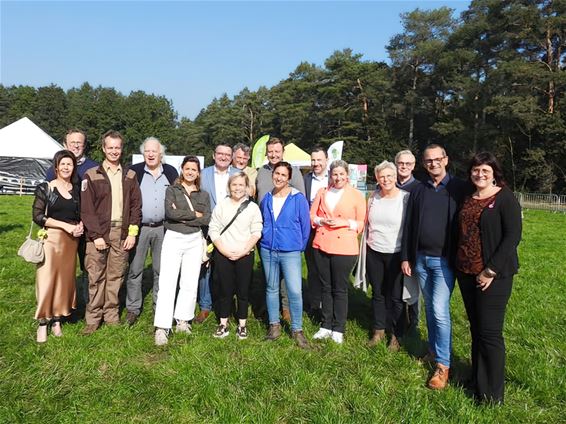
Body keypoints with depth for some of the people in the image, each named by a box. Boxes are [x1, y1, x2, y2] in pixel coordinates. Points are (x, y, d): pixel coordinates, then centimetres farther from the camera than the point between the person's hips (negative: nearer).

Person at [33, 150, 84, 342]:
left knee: (65, 278, 8)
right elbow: (38, 216, -9)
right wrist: (65, 225, -16)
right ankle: (43, 322, 10)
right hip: (51, 238, -4)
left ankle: (57, 319, 20)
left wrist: (80, 225, -5)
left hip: (71, 240, 4)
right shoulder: (45, 188, -4)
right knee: (47, 279, -1)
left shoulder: (76, 189, 8)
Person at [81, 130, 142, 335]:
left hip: (122, 233, 2)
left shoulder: (130, 176, 10)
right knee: (96, 277, 0)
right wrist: (96, 235, -10)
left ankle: (111, 315, 19)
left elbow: (136, 205, 8)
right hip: (98, 233, -2)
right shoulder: (91, 175, 1)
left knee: (116, 276, 7)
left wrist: (132, 232, 0)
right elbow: (86, 208, -4)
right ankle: (93, 318, 12)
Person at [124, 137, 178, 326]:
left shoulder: (171, 172, 7)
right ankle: (133, 309, 16)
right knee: (134, 269, 3)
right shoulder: (134, 171, 0)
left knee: (161, 270, 10)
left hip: (163, 228, 2)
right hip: (139, 227, -2)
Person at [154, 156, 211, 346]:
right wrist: (194, 214, -7)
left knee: (190, 283, 6)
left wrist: (182, 217, -10)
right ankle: (162, 327, -4)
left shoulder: (204, 195, 10)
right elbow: (170, 212, -13)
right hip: (173, 238, -3)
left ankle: (183, 320, 21)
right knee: (167, 283, -6)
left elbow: (206, 219, -4)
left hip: (194, 240, 3)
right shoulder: (171, 190, 4)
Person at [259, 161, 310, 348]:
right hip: (268, 251, 4)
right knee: (272, 289, 13)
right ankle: (274, 325, 27)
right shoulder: (266, 198, 6)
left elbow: (305, 225, -1)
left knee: (295, 291, -8)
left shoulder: (298, 198, -7)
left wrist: (300, 246, 4)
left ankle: (297, 330, 9)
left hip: (291, 252, -4)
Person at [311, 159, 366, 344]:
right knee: (325, 287, 12)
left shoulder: (357, 195, 1)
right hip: (321, 245, 3)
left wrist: (346, 222, -15)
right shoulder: (322, 192, 11)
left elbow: (362, 224, 2)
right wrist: (322, 220, -8)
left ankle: (338, 330, 18)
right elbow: (311, 215, 13)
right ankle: (326, 326, 24)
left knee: (340, 289, 4)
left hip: (344, 248, -3)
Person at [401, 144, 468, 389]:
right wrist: (406, 257, 7)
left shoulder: (459, 189, -4)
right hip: (421, 259, 5)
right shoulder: (418, 191, 8)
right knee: (430, 308, 14)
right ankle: (434, 350, 29)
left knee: (440, 311, -8)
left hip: (444, 260, -4)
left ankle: (443, 365, 4)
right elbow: (409, 226, 10)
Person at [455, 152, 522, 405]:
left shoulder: (505, 198, -7)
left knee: (490, 332, 0)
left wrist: (491, 270, -17)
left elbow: (513, 236, -13)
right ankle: (477, 381, 31)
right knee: (476, 328, 16)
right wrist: (458, 264, 7)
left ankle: (492, 393, 16)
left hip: (493, 275, -6)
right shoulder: (467, 200, 12)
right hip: (466, 272, 6)